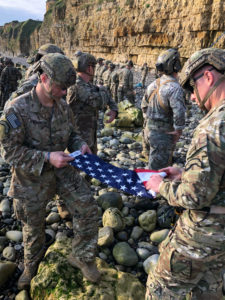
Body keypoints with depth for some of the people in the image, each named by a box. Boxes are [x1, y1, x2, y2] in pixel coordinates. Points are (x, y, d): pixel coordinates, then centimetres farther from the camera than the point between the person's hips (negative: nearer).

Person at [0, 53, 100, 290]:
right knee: (33, 226, 16)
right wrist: (47, 157, -32)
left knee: (87, 207, -4)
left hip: (62, 170, 4)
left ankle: (81, 256, 21)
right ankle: (31, 266, 47)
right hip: (32, 178, -4)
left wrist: (80, 145, -15)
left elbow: (71, 133, 8)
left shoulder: (62, 105, -5)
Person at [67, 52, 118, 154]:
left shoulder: (89, 85, 10)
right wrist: (103, 90, -5)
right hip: (80, 137, -9)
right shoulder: (77, 86, -20)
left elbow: (109, 99, 15)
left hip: (91, 134, 9)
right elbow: (99, 102, -28)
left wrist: (114, 110, -7)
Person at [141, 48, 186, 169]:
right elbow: (179, 112, -31)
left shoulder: (154, 84, 6)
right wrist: (178, 130, -17)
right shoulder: (174, 87, -20)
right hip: (163, 134, -8)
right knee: (157, 169, 3)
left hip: (149, 129, 8)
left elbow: (144, 105, 17)